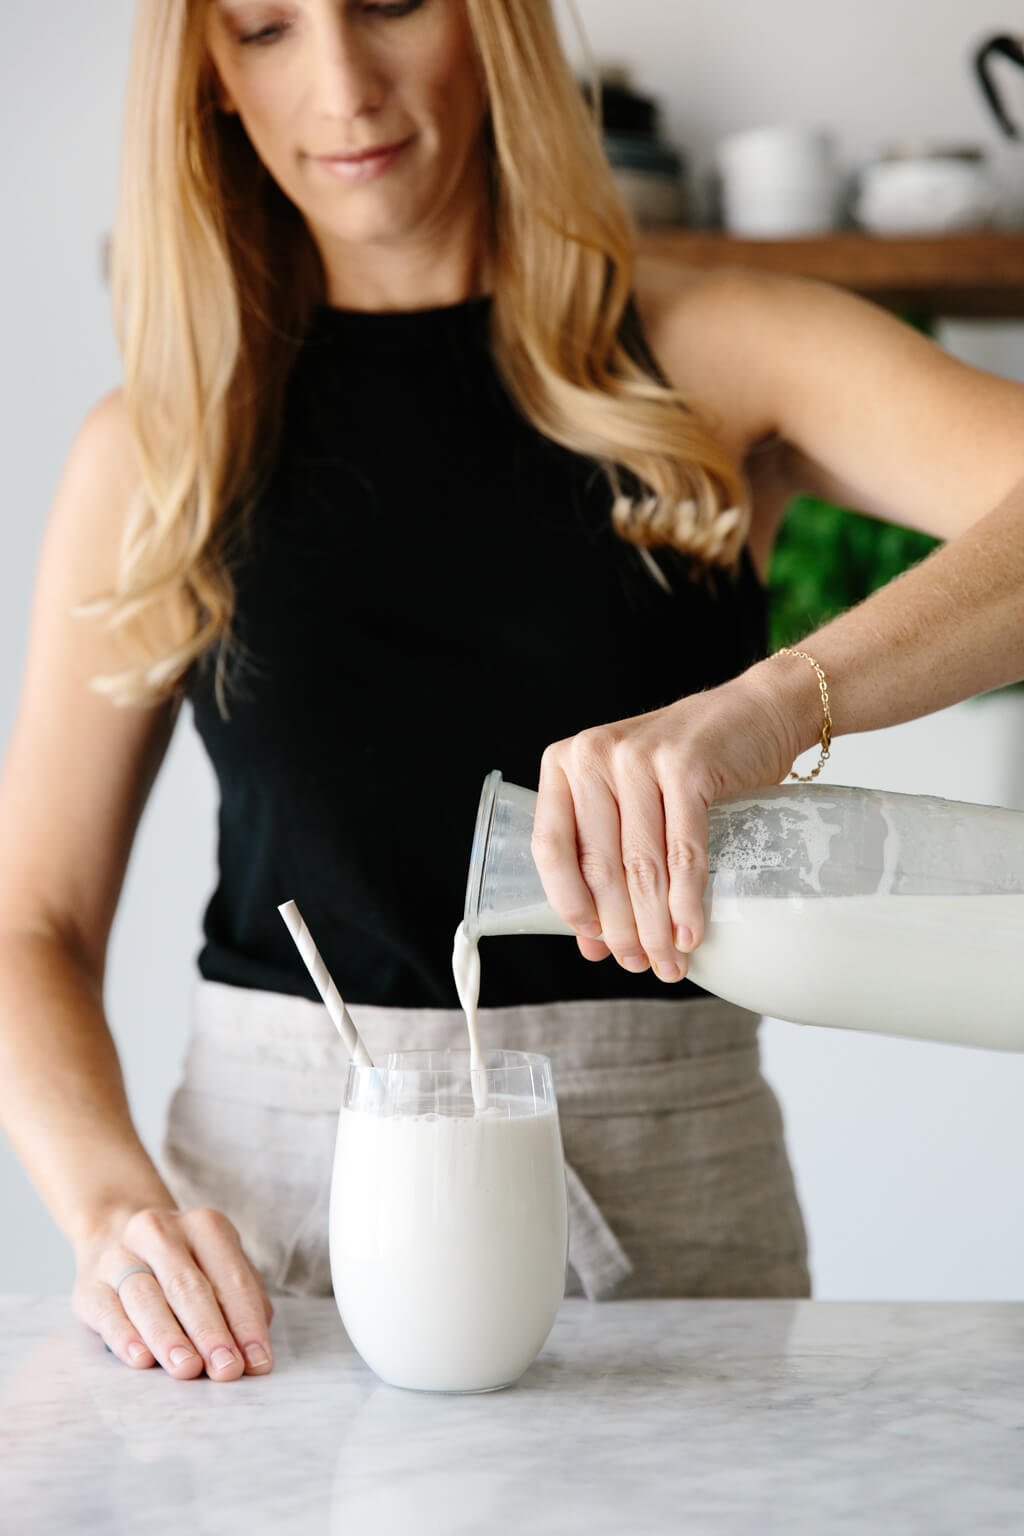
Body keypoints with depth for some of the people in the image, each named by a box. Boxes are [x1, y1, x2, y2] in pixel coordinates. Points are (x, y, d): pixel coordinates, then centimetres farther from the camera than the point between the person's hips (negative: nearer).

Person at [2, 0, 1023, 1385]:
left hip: (665, 1179, 0)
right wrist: (115, 1205, -12)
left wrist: (777, 699, -33)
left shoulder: (713, 360, 4)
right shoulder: (155, 453, 8)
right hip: (273, 1193, 1)